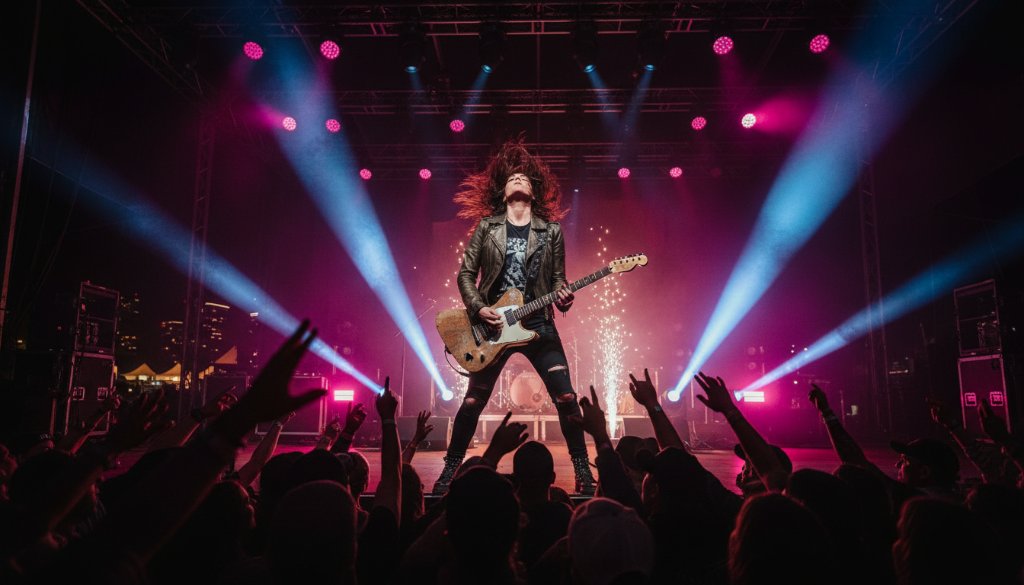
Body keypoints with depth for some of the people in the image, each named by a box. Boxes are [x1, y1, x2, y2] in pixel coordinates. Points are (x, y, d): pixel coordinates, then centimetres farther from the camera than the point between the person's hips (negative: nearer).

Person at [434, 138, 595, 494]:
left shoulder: (551, 230, 6)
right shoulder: (486, 226, 4)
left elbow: (557, 277, 9)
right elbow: (466, 273, 4)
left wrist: (562, 297, -13)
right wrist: (478, 308, -10)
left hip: (538, 325, 1)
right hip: (492, 325, 0)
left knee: (566, 398, -4)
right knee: (473, 402, 3)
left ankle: (582, 469, 13)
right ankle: (451, 468, 20)